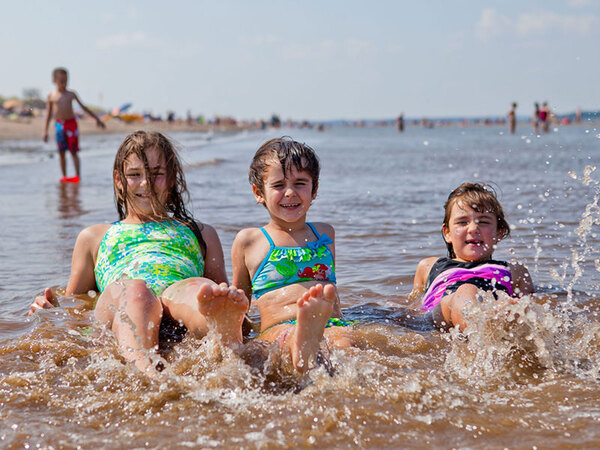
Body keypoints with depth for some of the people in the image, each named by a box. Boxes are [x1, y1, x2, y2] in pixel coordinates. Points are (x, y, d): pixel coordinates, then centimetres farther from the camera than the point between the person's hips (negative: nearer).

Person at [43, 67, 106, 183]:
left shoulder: (71, 94, 3)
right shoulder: (51, 96, 4)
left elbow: (83, 107, 10)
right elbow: (48, 114, 9)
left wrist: (97, 119, 10)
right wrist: (45, 131, 5)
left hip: (71, 123, -1)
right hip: (59, 124, 1)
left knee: (73, 151, -4)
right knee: (61, 152, 4)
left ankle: (78, 176, -6)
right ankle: (64, 176, 13)